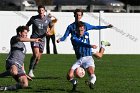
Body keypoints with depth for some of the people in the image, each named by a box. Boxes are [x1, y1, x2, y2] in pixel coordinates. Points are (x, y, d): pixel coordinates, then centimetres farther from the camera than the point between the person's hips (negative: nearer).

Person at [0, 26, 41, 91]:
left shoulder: (23, 46, 34)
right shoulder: (14, 38, 10)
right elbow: (21, 39, -15)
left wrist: (24, 73, 30)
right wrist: (34, 40, -19)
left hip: (19, 67, 8)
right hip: (12, 61, -8)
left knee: (25, 84, -11)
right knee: (14, 72, -44)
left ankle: (5, 88, -2)